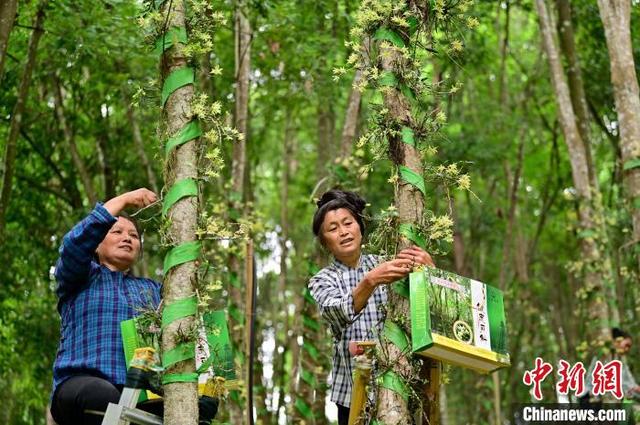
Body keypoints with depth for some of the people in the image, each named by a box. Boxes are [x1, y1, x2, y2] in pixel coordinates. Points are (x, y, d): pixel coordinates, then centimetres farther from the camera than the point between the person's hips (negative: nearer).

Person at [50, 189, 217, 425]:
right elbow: (75, 242, -3)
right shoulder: (82, 278, 19)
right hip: (81, 384, -3)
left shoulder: (152, 289, 31)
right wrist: (123, 200, -2)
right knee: (104, 395, -42)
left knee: (205, 402, -28)